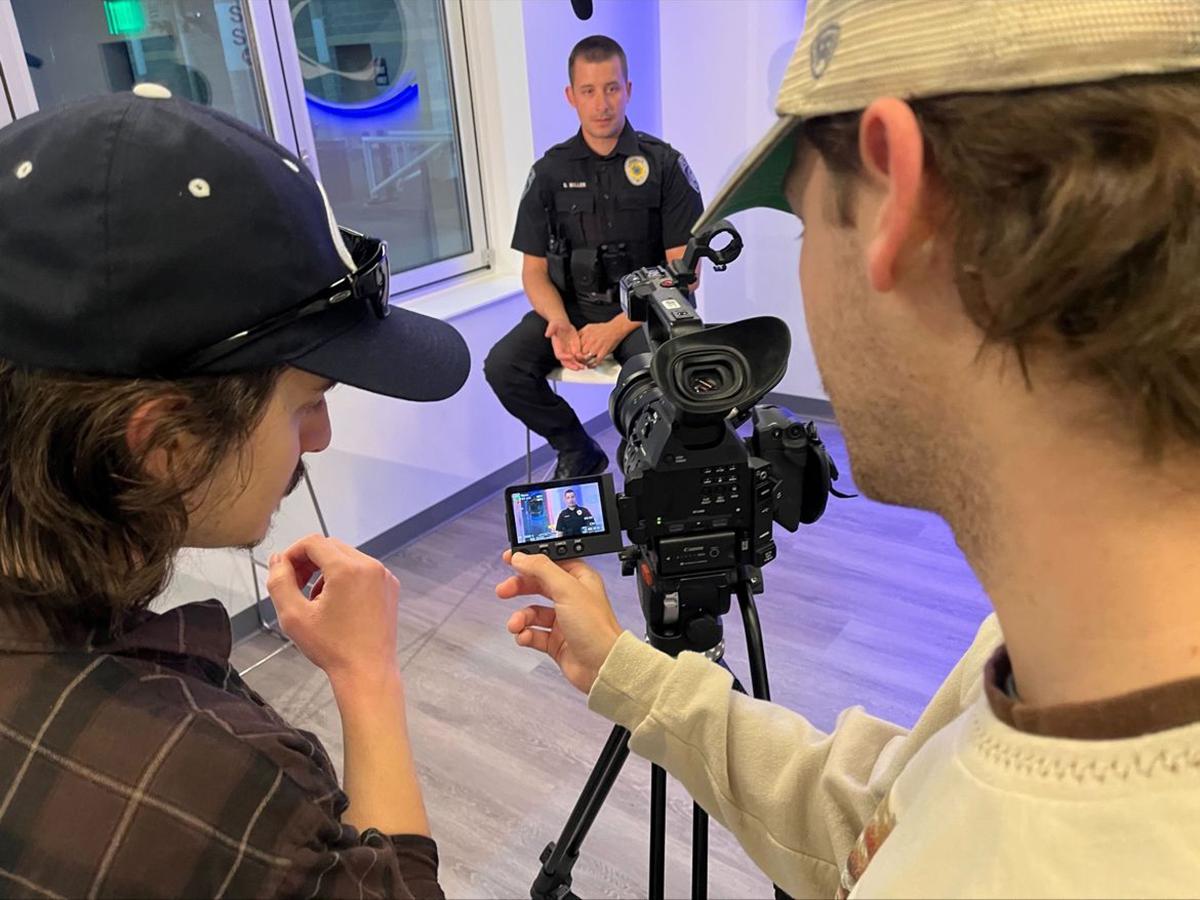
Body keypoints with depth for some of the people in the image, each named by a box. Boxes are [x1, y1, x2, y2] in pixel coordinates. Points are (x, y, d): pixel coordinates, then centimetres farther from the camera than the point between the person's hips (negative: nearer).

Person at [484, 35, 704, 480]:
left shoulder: (665, 164, -1)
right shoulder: (550, 171, 7)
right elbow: (535, 270, 6)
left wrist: (617, 328, -18)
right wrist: (560, 326, -16)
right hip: (571, 306, 3)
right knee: (503, 366, -22)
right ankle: (578, 451, 3)